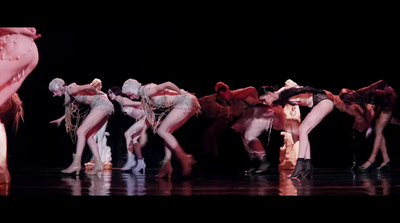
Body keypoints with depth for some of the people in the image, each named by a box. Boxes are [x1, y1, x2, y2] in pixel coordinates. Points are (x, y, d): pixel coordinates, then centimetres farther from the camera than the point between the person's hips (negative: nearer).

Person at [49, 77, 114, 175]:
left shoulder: (70, 89, -6)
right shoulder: (69, 94, 22)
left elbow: (89, 86, -13)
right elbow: (72, 108, 37)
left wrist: (97, 94, 4)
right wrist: (61, 119, 40)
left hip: (102, 104, -10)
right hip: (106, 107, 10)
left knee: (81, 132, -12)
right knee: (88, 136, 9)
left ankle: (76, 163, -18)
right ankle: (98, 165, 1)